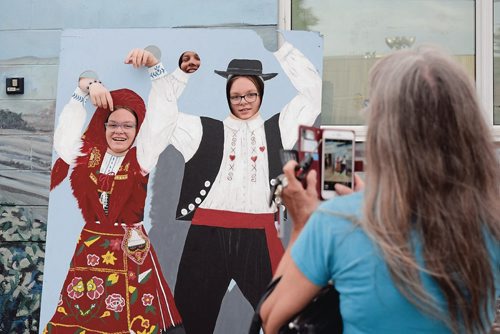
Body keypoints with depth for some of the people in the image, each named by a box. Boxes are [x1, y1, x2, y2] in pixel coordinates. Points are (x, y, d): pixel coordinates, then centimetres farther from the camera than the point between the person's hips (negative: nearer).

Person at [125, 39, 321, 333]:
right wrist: (155, 66, 3)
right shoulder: (207, 130, 13)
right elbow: (163, 112, 13)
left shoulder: (276, 129, 14)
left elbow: (313, 90, 10)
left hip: (258, 236, 0)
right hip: (208, 235, 1)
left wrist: (283, 48, 5)